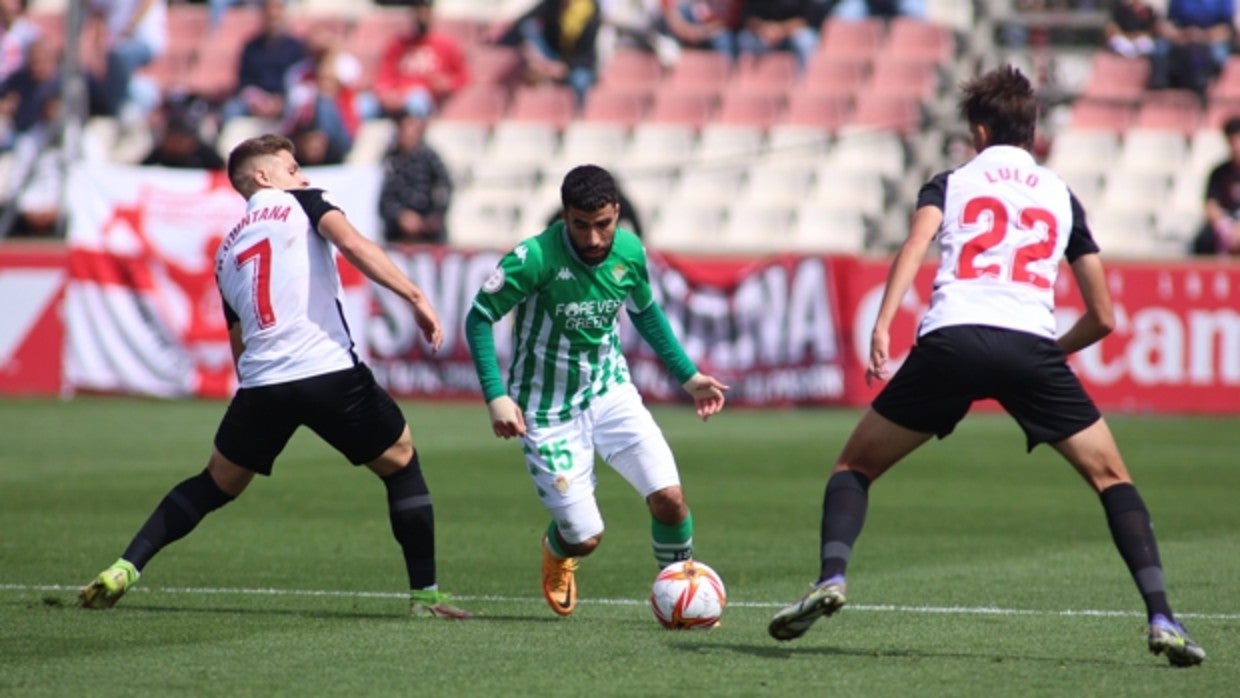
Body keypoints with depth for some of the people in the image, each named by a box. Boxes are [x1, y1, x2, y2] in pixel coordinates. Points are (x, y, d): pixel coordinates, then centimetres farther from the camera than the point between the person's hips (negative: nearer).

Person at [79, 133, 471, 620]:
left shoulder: (226, 251, 25)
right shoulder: (301, 203, 10)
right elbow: (352, 244, -11)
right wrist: (415, 297, -15)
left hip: (260, 381, 5)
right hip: (329, 370, -4)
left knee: (216, 484, 22)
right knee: (401, 465, 14)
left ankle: (124, 569, 10)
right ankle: (424, 595, 9)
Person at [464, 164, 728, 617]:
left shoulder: (629, 252, -8)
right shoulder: (534, 259, -25)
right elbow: (479, 317, -15)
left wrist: (687, 376, 12)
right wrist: (496, 396, -24)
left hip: (610, 391, 4)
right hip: (550, 409, -4)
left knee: (668, 496, -14)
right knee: (585, 538, -4)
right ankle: (557, 551, 37)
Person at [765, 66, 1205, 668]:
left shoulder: (953, 182, 21)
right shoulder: (1061, 196, 26)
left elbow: (916, 242, -3)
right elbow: (1102, 318, 23)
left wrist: (882, 324, -14)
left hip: (950, 340, -1)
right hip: (1031, 346, 1)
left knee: (854, 467, 16)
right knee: (1110, 477, 12)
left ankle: (830, 578, -8)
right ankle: (1161, 618, -4)